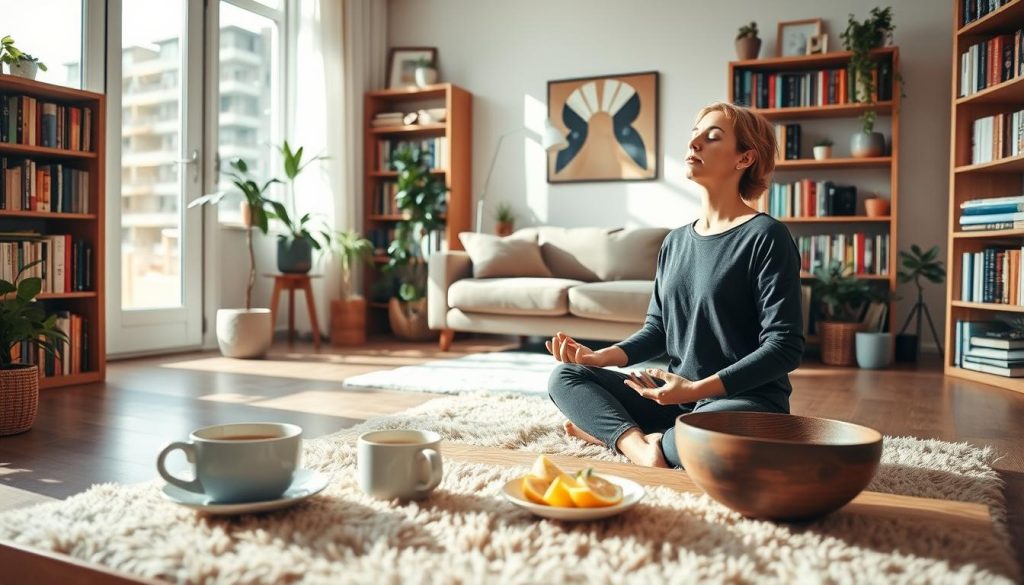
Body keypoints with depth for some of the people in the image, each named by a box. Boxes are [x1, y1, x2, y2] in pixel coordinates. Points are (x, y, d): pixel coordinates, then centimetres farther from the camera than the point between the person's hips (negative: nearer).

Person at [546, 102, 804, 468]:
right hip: (676, 398, 6)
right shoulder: (675, 242, 11)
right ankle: (641, 449, -23)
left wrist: (698, 389, -24)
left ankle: (613, 433, -13)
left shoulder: (765, 236, -9)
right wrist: (601, 357, -5)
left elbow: (784, 347, -15)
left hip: (744, 402, -6)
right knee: (565, 377, -3)